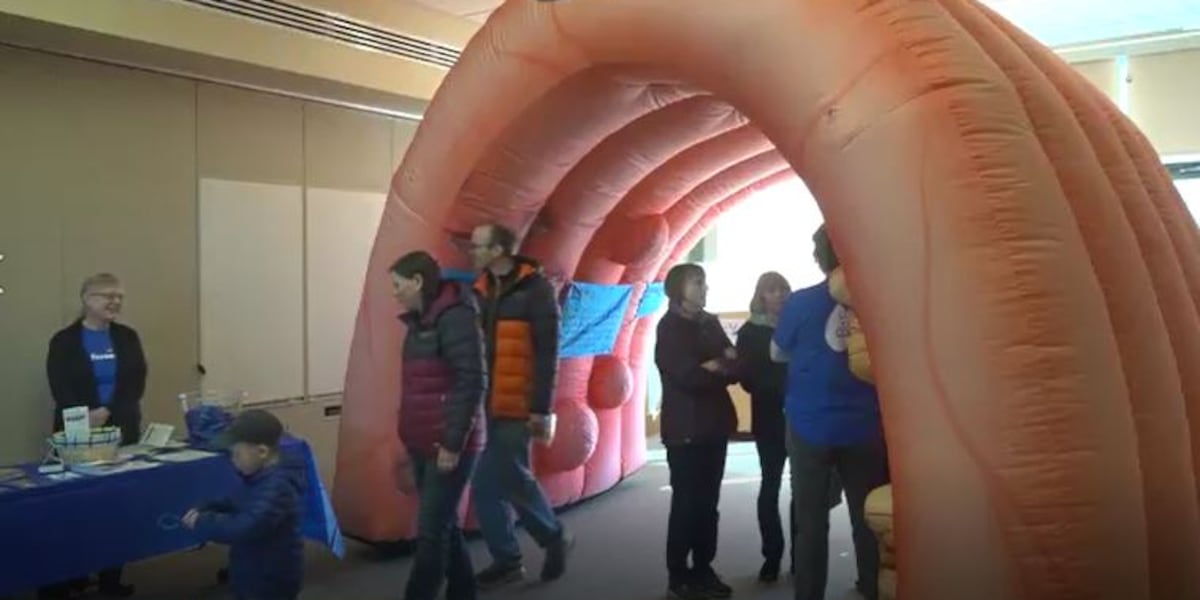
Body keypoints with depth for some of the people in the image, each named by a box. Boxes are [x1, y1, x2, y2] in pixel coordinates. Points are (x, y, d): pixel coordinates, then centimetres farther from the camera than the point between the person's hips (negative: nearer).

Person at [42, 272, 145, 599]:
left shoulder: (127, 338, 8)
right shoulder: (64, 341, 0)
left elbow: (135, 384, -1)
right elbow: (61, 391, -8)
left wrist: (107, 412, -17)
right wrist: (87, 420, -23)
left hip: (122, 431, 2)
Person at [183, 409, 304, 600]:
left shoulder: (277, 487, -30)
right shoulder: (259, 479, 3)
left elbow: (245, 527, -39)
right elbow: (235, 506, 18)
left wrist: (203, 523, -26)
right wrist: (203, 511, -1)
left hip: (272, 582, -10)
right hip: (252, 575, 10)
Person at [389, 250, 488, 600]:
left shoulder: (455, 318, -15)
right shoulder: (419, 322, 13)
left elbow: (472, 383, -19)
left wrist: (453, 444, -20)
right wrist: (409, 439, 15)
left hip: (449, 447, -9)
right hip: (423, 445, 9)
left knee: (431, 532, -4)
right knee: (444, 526, 15)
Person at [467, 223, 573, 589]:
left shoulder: (535, 289, -8)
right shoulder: (480, 291, 11)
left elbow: (547, 354, -12)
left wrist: (542, 409, -16)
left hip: (516, 407, -7)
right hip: (484, 405, 7)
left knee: (509, 478, -3)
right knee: (486, 484, 8)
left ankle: (554, 536, 21)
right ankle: (506, 560, 21)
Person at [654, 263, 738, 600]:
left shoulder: (710, 324, 14)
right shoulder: (670, 327, -5)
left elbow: (735, 368, 6)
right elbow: (687, 376, -16)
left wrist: (712, 367, -12)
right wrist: (718, 367, -2)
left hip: (714, 426, 6)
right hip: (685, 429, -6)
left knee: (708, 503, 9)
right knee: (686, 502, -3)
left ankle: (703, 570, 19)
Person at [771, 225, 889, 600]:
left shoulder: (801, 303, -8)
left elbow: (777, 354, 7)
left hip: (811, 427, -2)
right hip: (865, 428, 2)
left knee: (811, 522, 5)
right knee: (867, 520, 9)